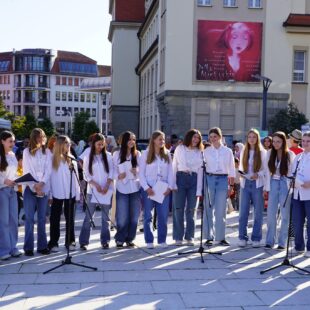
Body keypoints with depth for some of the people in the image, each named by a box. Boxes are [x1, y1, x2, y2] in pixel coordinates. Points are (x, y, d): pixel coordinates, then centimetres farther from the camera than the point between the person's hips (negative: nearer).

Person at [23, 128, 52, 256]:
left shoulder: (47, 152, 8)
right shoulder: (27, 151, 1)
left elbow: (49, 170, 1)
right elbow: (26, 171, -4)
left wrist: (41, 183, -14)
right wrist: (34, 187, -12)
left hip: (44, 188, 2)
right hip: (30, 188, -2)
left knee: (42, 218, 6)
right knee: (29, 218, -2)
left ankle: (42, 246, 11)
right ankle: (28, 247, 4)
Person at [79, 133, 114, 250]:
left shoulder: (108, 155, 4)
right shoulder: (88, 157, 2)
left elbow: (111, 172, 2)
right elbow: (86, 174, 0)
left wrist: (107, 186, -10)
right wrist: (96, 185, -11)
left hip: (107, 190, 1)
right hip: (93, 190, -1)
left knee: (105, 217, 6)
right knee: (88, 216, -3)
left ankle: (105, 241, 15)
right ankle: (83, 241, 1)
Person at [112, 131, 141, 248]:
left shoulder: (137, 154, 6)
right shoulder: (117, 154, 2)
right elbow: (113, 170, 2)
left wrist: (136, 172, -14)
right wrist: (118, 176, -16)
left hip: (135, 188, 2)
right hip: (122, 188, -2)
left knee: (134, 216, 4)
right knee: (122, 217, -3)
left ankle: (130, 239, 19)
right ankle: (120, 239, 14)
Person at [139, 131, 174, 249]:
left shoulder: (167, 154, 9)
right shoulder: (146, 154, 0)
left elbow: (170, 172, 7)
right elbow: (141, 173, -2)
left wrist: (170, 186, -4)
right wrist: (146, 188, -11)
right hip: (149, 189, -2)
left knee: (163, 216, 2)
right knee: (148, 216, 3)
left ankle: (162, 240, 13)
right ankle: (149, 241, 11)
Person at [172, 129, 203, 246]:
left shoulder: (200, 152, 7)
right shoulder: (180, 148, 4)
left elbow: (200, 171, 5)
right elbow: (174, 166, 4)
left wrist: (199, 190, 0)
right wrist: (173, 183, -6)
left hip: (194, 179, 1)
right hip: (180, 178, -1)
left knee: (191, 210, 4)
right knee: (178, 209, 0)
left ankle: (189, 237, 13)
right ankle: (178, 237, 8)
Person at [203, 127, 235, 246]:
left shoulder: (228, 151, 6)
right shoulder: (206, 151, 6)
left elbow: (231, 169, 8)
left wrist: (231, 185, 4)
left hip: (223, 180, 0)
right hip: (209, 179, 0)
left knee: (221, 210, 0)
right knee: (208, 209, 1)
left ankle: (220, 237, 10)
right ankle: (209, 237, 11)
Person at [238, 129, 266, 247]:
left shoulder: (262, 152, 1)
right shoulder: (244, 152, 11)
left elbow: (265, 169, 0)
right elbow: (241, 167, 13)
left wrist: (258, 174, -18)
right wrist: (241, 174, -7)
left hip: (257, 184, -2)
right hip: (245, 184, 2)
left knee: (258, 213, 3)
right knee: (243, 212, 1)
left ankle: (256, 238, 11)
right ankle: (242, 237, 9)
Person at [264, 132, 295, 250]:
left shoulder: (290, 154, -6)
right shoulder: (270, 153, 3)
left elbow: (292, 172, -4)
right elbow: (268, 171, 5)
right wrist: (266, 187, 2)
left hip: (286, 185, -3)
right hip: (273, 184, 3)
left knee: (285, 215, 4)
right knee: (271, 214, 3)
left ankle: (282, 242, 13)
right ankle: (269, 241, 11)